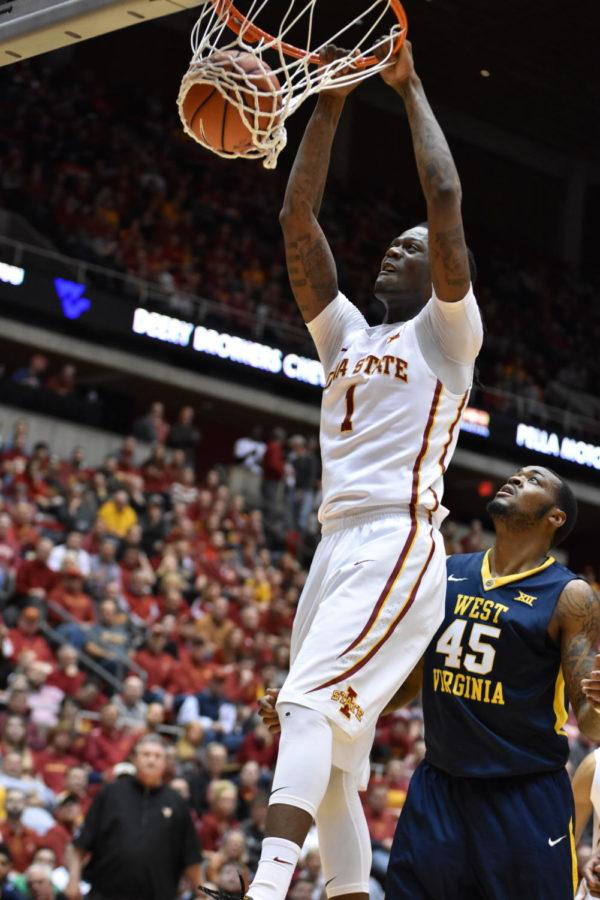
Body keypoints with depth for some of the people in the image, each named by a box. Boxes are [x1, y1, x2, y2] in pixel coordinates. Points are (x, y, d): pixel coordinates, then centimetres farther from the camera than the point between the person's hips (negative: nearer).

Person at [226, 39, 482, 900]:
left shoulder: (447, 332, 7)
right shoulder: (344, 334, 24)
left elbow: (446, 200, -6)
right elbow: (298, 220, 18)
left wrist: (411, 89, 4)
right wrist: (329, 103, 14)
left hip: (398, 544, -8)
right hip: (336, 544, 8)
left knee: (311, 701, -27)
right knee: (333, 761, 3)